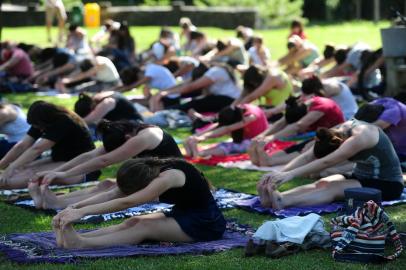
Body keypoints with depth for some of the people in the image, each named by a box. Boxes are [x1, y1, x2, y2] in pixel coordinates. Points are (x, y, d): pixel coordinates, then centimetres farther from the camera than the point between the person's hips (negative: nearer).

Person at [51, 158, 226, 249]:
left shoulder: (168, 177, -29)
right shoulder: (144, 172, -5)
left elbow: (126, 203, -34)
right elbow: (111, 196, -10)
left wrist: (83, 211, -35)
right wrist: (72, 209, -21)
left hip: (206, 224, -8)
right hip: (182, 216, 8)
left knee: (144, 227, -26)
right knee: (132, 223, -15)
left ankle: (82, 244, -39)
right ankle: (73, 238, -30)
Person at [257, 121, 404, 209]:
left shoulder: (361, 136, -29)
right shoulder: (337, 132, -7)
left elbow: (326, 162, -37)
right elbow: (307, 157, -15)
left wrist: (290, 174, -41)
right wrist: (279, 173, -29)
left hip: (387, 184, -7)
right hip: (361, 177, 7)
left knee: (333, 188, -30)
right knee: (322, 183, -23)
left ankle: (282, 202, -51)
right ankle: (274, 196, -43)